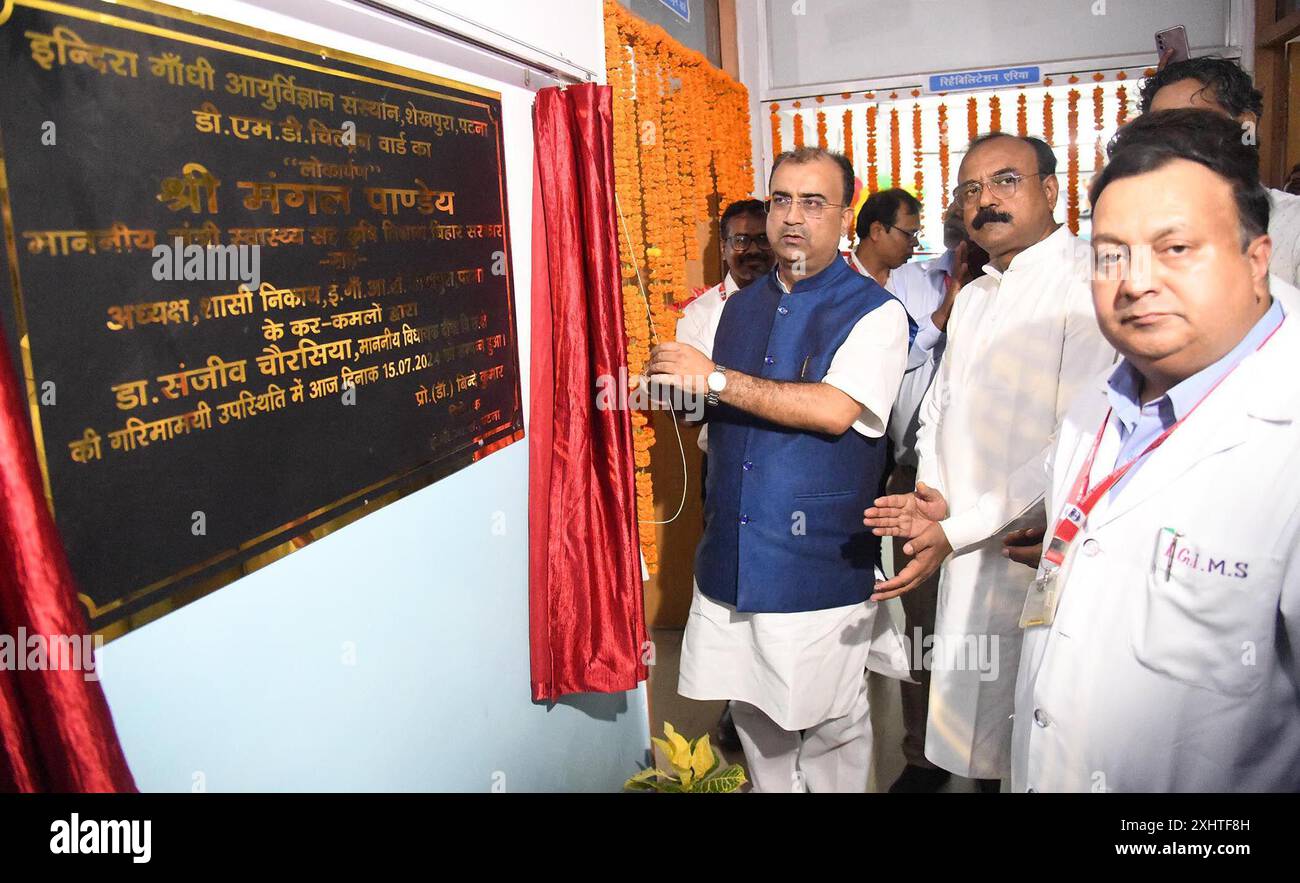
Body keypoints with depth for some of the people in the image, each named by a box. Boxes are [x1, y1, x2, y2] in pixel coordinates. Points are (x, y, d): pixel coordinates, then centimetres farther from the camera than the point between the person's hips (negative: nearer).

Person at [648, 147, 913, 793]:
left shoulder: (875, 313, -7)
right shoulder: (740, 307, 12)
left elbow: (834, 410, -23)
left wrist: (714, 377, -20)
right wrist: (675, 384, 2)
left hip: (820, 562, -5)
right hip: (733, 556, 5)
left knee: (828, 724, 9)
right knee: (754, 711, 17)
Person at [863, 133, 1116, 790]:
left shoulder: (1086, 289, -13)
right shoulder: (973, 299, 16)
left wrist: (959, 528, -20)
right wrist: (932, 495, -1)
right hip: (965, 556, 8)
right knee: (976, 739, 17)